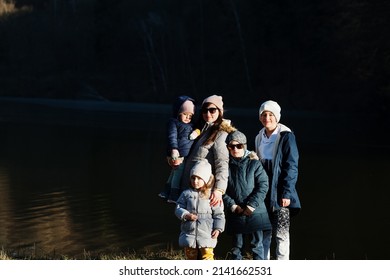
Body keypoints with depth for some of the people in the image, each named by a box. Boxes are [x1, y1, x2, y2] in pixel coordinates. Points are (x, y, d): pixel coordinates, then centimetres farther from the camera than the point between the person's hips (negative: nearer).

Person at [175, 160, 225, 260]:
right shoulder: (186, 194, 6)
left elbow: (219, 214, 3)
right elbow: (178, 208, 5)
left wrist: (218, 228, -7)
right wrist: (186, 215, -14)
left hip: (206, 234, -2)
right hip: (189, 232, 2)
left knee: (207, 255, -6)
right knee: (190, 255, 10)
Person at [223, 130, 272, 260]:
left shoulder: (254, 164, -1)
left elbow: (263, 186, -6)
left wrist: (252, 205, -14)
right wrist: (232, 205, -10)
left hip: (255, 212, -2)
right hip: (235, 214, 2)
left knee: (257, 245, -1)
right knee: (237, 246, 11)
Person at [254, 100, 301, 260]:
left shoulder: (286, 136, -5)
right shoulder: (259, 138, 14)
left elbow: (291, 167, -9)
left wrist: (286, 193, -15)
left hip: (280, 194, -6)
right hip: (262, 194, 6)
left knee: (281, 234, -4)